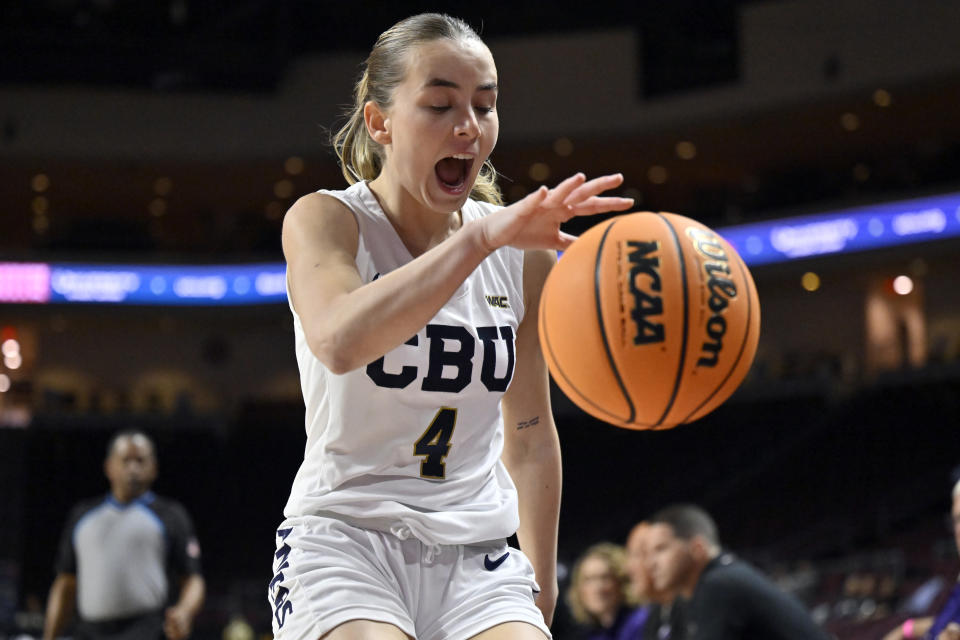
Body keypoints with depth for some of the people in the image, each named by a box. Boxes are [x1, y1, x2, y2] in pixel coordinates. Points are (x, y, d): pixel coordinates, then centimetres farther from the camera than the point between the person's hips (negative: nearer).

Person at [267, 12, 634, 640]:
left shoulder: (523, 254, 5)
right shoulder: (324, 220, -5)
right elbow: (339, 342, -29)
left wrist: (541, 583, 17)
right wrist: (481, 236, -35)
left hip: (476, 555, 4)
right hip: (344, 536, -3)